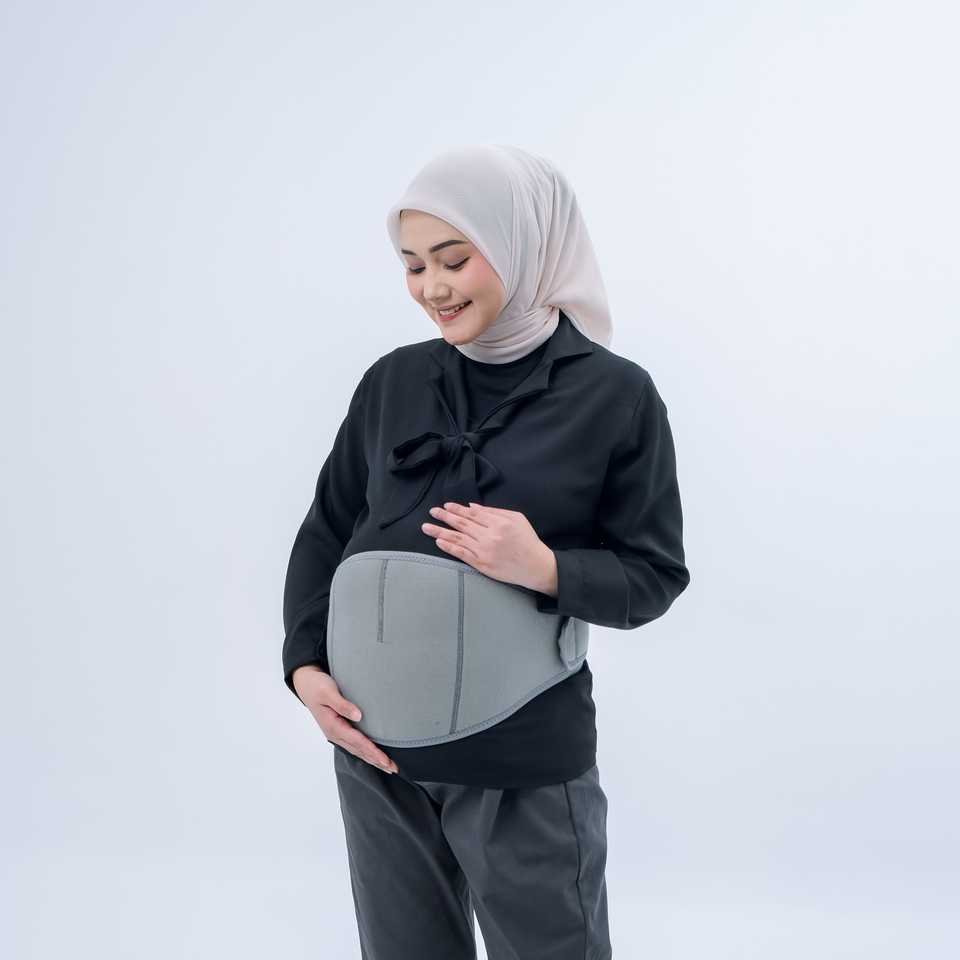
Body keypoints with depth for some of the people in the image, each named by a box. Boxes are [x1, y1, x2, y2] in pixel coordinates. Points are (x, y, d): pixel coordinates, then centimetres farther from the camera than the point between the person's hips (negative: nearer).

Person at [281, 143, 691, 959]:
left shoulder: (615, 395, -8)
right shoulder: (391, 382, 2)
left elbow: (655, 575, -5)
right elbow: (325, 531, 10)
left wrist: (544, 568, -23)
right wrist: (305, 664, -3)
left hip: (526, 761, -3)